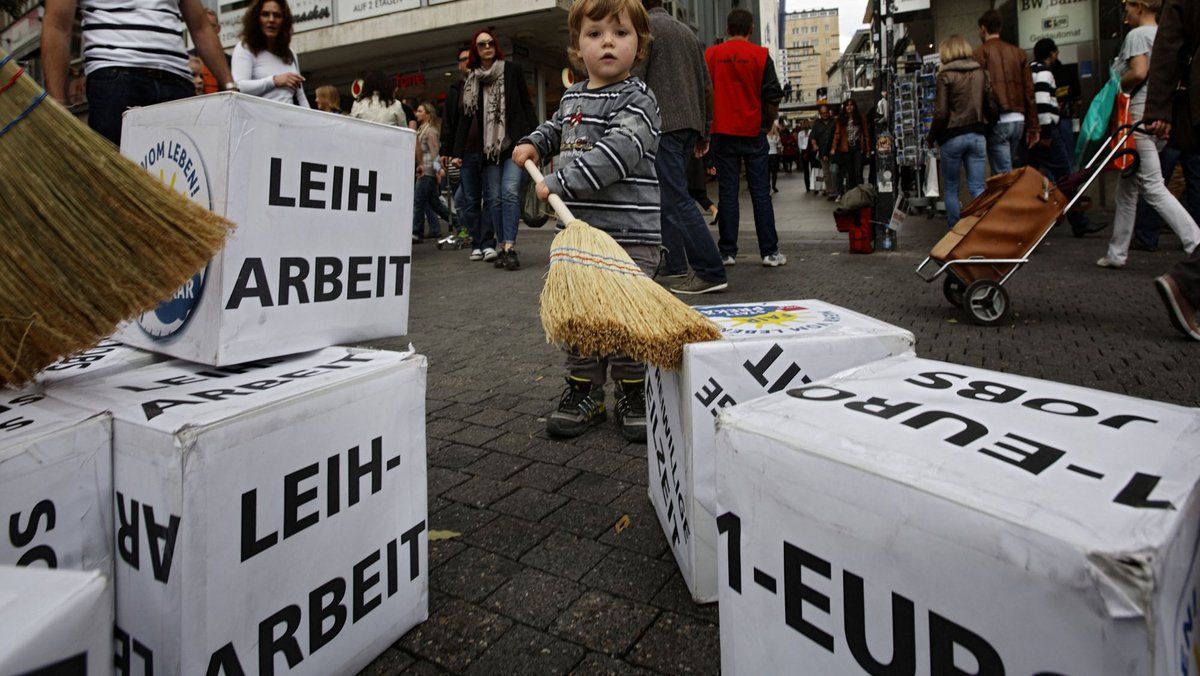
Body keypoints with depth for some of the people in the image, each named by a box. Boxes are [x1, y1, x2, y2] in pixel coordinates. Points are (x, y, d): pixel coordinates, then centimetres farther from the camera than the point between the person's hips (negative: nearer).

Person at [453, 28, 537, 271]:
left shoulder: (512, 70, 7)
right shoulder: (470, 80, 13)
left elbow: (526, 105, 5)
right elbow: (466, 117, 12)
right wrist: (458, 152, 5)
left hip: (515, 142, -3)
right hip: (487, 146, 3)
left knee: (510, 192, -15)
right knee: (494, 197, 0)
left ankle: (509, 248, -20)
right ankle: (502, 247, 5)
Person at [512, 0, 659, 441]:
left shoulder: (637, 99, -6)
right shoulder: (571, 98, 16)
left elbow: (617, 152, -22)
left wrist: (559, 185, -22)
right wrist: (532, 144, 19)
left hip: (629, 234, -6)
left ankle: (633, 395, 15)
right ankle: (584, 392, 23)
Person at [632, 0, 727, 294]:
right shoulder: (687, 31, 21)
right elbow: (707, 86, 20)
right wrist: (704, 132, 23)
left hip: (662, 125, -8)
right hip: (690, 125, 8)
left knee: (676, 199, -11)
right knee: (668, 196, 15)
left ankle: (711, 273, -15)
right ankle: (673, 263, 17)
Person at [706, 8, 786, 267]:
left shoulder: (710, 55, 4)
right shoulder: (760, 55, 0)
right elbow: (772, 98, -2)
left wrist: (709, 125, 17)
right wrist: (768, 124, 11)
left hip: (723, 132, 1)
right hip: (753, 132, -1)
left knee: (727, 192, 4)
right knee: (760, 193, 2)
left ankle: (727, 252, 3)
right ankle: (770, 251, 3)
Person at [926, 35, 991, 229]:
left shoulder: (946, 75, -7)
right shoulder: (982, 73, 7)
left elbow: (941, 113, -10)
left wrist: (931, 138, 2)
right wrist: (982, 128, 19)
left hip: (953, 137, -4)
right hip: (977, 135, 4)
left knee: (951, 187, 8)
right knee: (977, 188, 4)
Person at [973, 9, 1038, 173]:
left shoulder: (980, 53, 0)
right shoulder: (1018, 52, 14)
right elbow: (1029, 91, 11)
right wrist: (1033, 127, 14)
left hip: (996, 121, -5)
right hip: (1019, 120, 5)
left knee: (1003, 176, -7)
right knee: (1015, 172, 15)